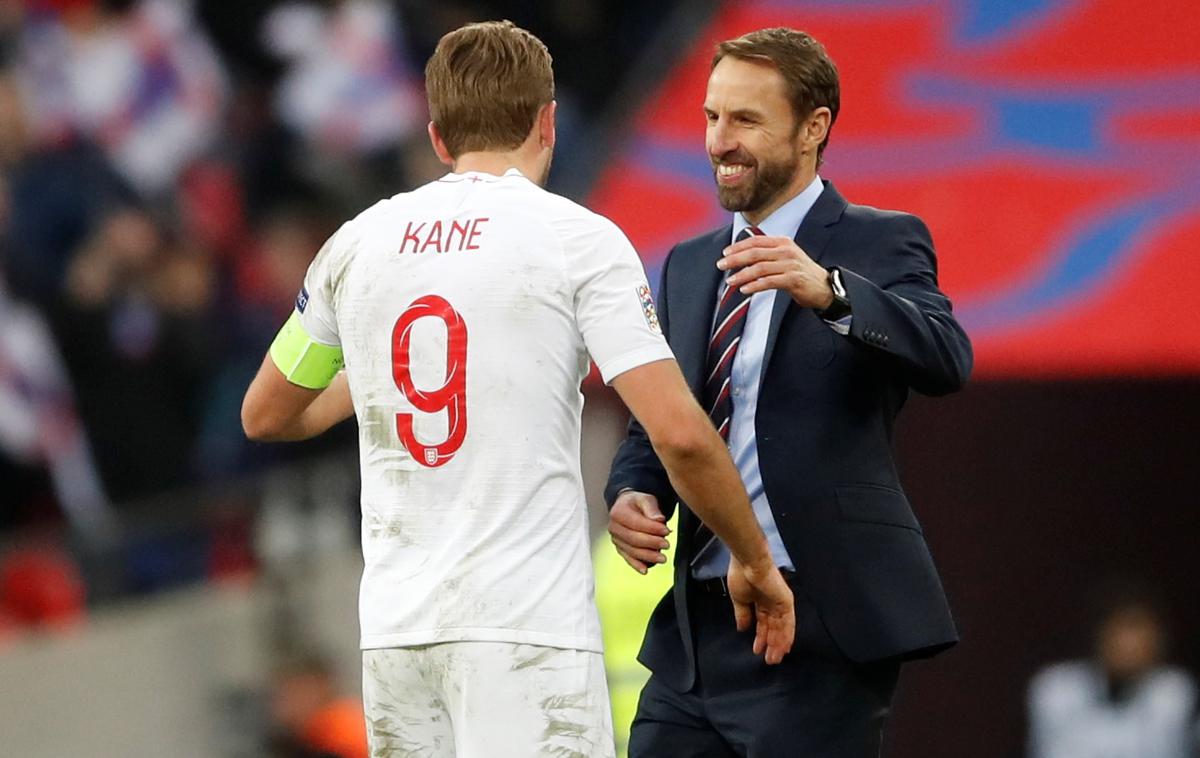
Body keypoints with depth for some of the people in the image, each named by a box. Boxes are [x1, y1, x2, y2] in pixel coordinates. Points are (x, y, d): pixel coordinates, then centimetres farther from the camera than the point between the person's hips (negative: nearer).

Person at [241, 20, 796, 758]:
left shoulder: (360, 241, 10)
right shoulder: (578, 238, -3)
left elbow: (265, 416, 22)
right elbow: (679, 431, -10)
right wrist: (755, 562, 4)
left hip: (396, 631, 5)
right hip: (528, 627, -5)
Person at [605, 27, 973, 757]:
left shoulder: (878, 244, -1)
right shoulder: (689, 266, 18)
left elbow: (946, 359, -20)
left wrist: (828, 292, -37)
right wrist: (632, 495, -3)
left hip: (821, 633, -6)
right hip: (695, 627, 6)